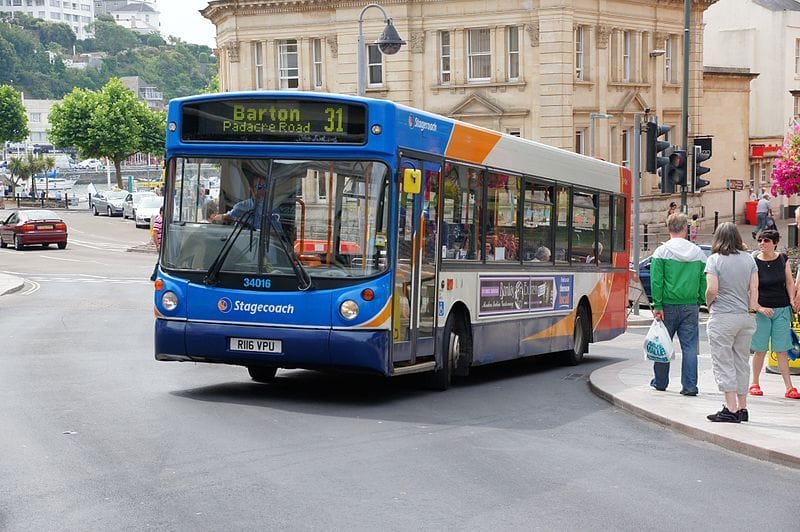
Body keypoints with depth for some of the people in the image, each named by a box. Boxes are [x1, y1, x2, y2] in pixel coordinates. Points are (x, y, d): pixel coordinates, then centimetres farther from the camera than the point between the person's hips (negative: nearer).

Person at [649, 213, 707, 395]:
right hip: (691, 307, 1)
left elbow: (656, 281, -8)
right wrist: (700, 302, 13)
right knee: (690, 346, 2)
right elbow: (704, 282, 5)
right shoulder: (698, 253, 5)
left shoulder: (662, 252, -3)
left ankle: (660, 382, 23)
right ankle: (690, 386, -2)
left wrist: (657, 306, -7)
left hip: (668, 305, -1)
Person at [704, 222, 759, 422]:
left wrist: (709, 303, 6)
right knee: (741, 362, 13)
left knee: (724, 363, 0)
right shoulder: (749, 259, 7)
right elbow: (754, 289, 3)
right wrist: (752, 309, 10)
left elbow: (712, 289, -13)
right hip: (745, 317, 5)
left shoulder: (715, 259, -7)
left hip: (723, 317, -5)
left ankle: (731, 409, -4)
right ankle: (742, 408, 17)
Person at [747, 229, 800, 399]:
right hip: (761, 310, -2)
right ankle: (754, 383, 18)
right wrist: (759, 308, -14)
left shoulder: (783, 259, 5)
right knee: (760, 350, 2)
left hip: (782, 309, 2)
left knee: (781, 350, 1)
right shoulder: (754, 262, -5)